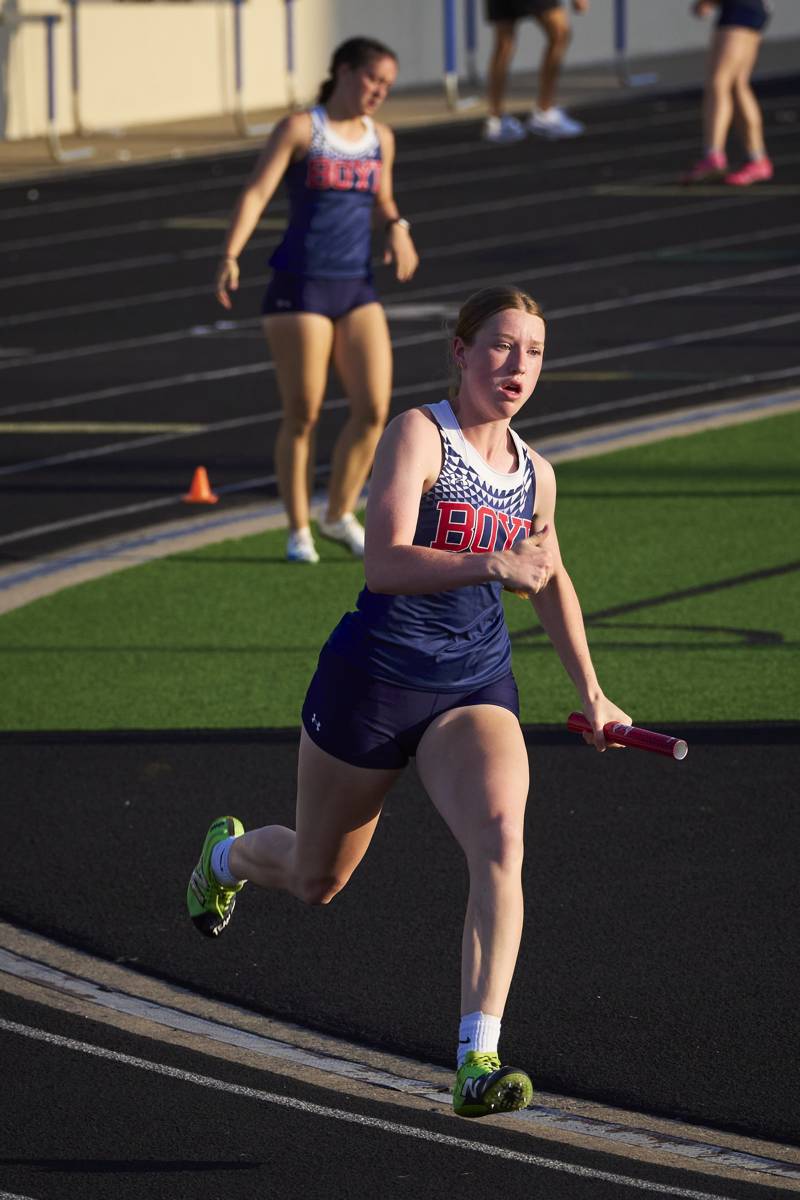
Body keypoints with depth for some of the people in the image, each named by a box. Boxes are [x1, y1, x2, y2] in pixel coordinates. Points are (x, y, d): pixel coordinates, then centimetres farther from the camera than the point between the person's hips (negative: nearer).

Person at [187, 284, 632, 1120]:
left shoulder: (536, 475, 6)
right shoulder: (418, 434, -13)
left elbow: (551, 581, 26)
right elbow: (383, 562, -27)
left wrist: (589, 691, 25)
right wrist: (492, 566, -40)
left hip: (476, 689, 4)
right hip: (374, 678, -3)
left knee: (500, 838, -27)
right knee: (315, 881, 15)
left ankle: (477, 1063, -32)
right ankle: (229, 853, 54)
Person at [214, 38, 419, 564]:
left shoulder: (380, 139, 11)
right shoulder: (300, 129, -5)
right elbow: (257, 193, -13)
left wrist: (397, 229, 4)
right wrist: (231, 257, -26)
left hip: (357, 288, 5)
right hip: (300, 285, -5)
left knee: (374, 408, -4)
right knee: (302, 416, -1)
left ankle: (340, 514, 17)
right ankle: (299, 530, 13)